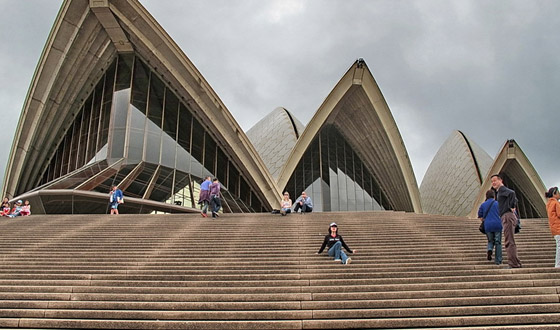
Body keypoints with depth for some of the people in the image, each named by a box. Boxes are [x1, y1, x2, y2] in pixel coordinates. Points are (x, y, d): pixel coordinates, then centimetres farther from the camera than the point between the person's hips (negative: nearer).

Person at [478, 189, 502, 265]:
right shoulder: (498, 203, 1)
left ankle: (489, 249, -14)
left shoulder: (483, 205, 5)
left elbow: (480, 217, 8)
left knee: (490, 241, 18)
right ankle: (498, 260, 7)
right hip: (497, 225, -1)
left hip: (488, 226, 1)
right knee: (498, 242, 7)